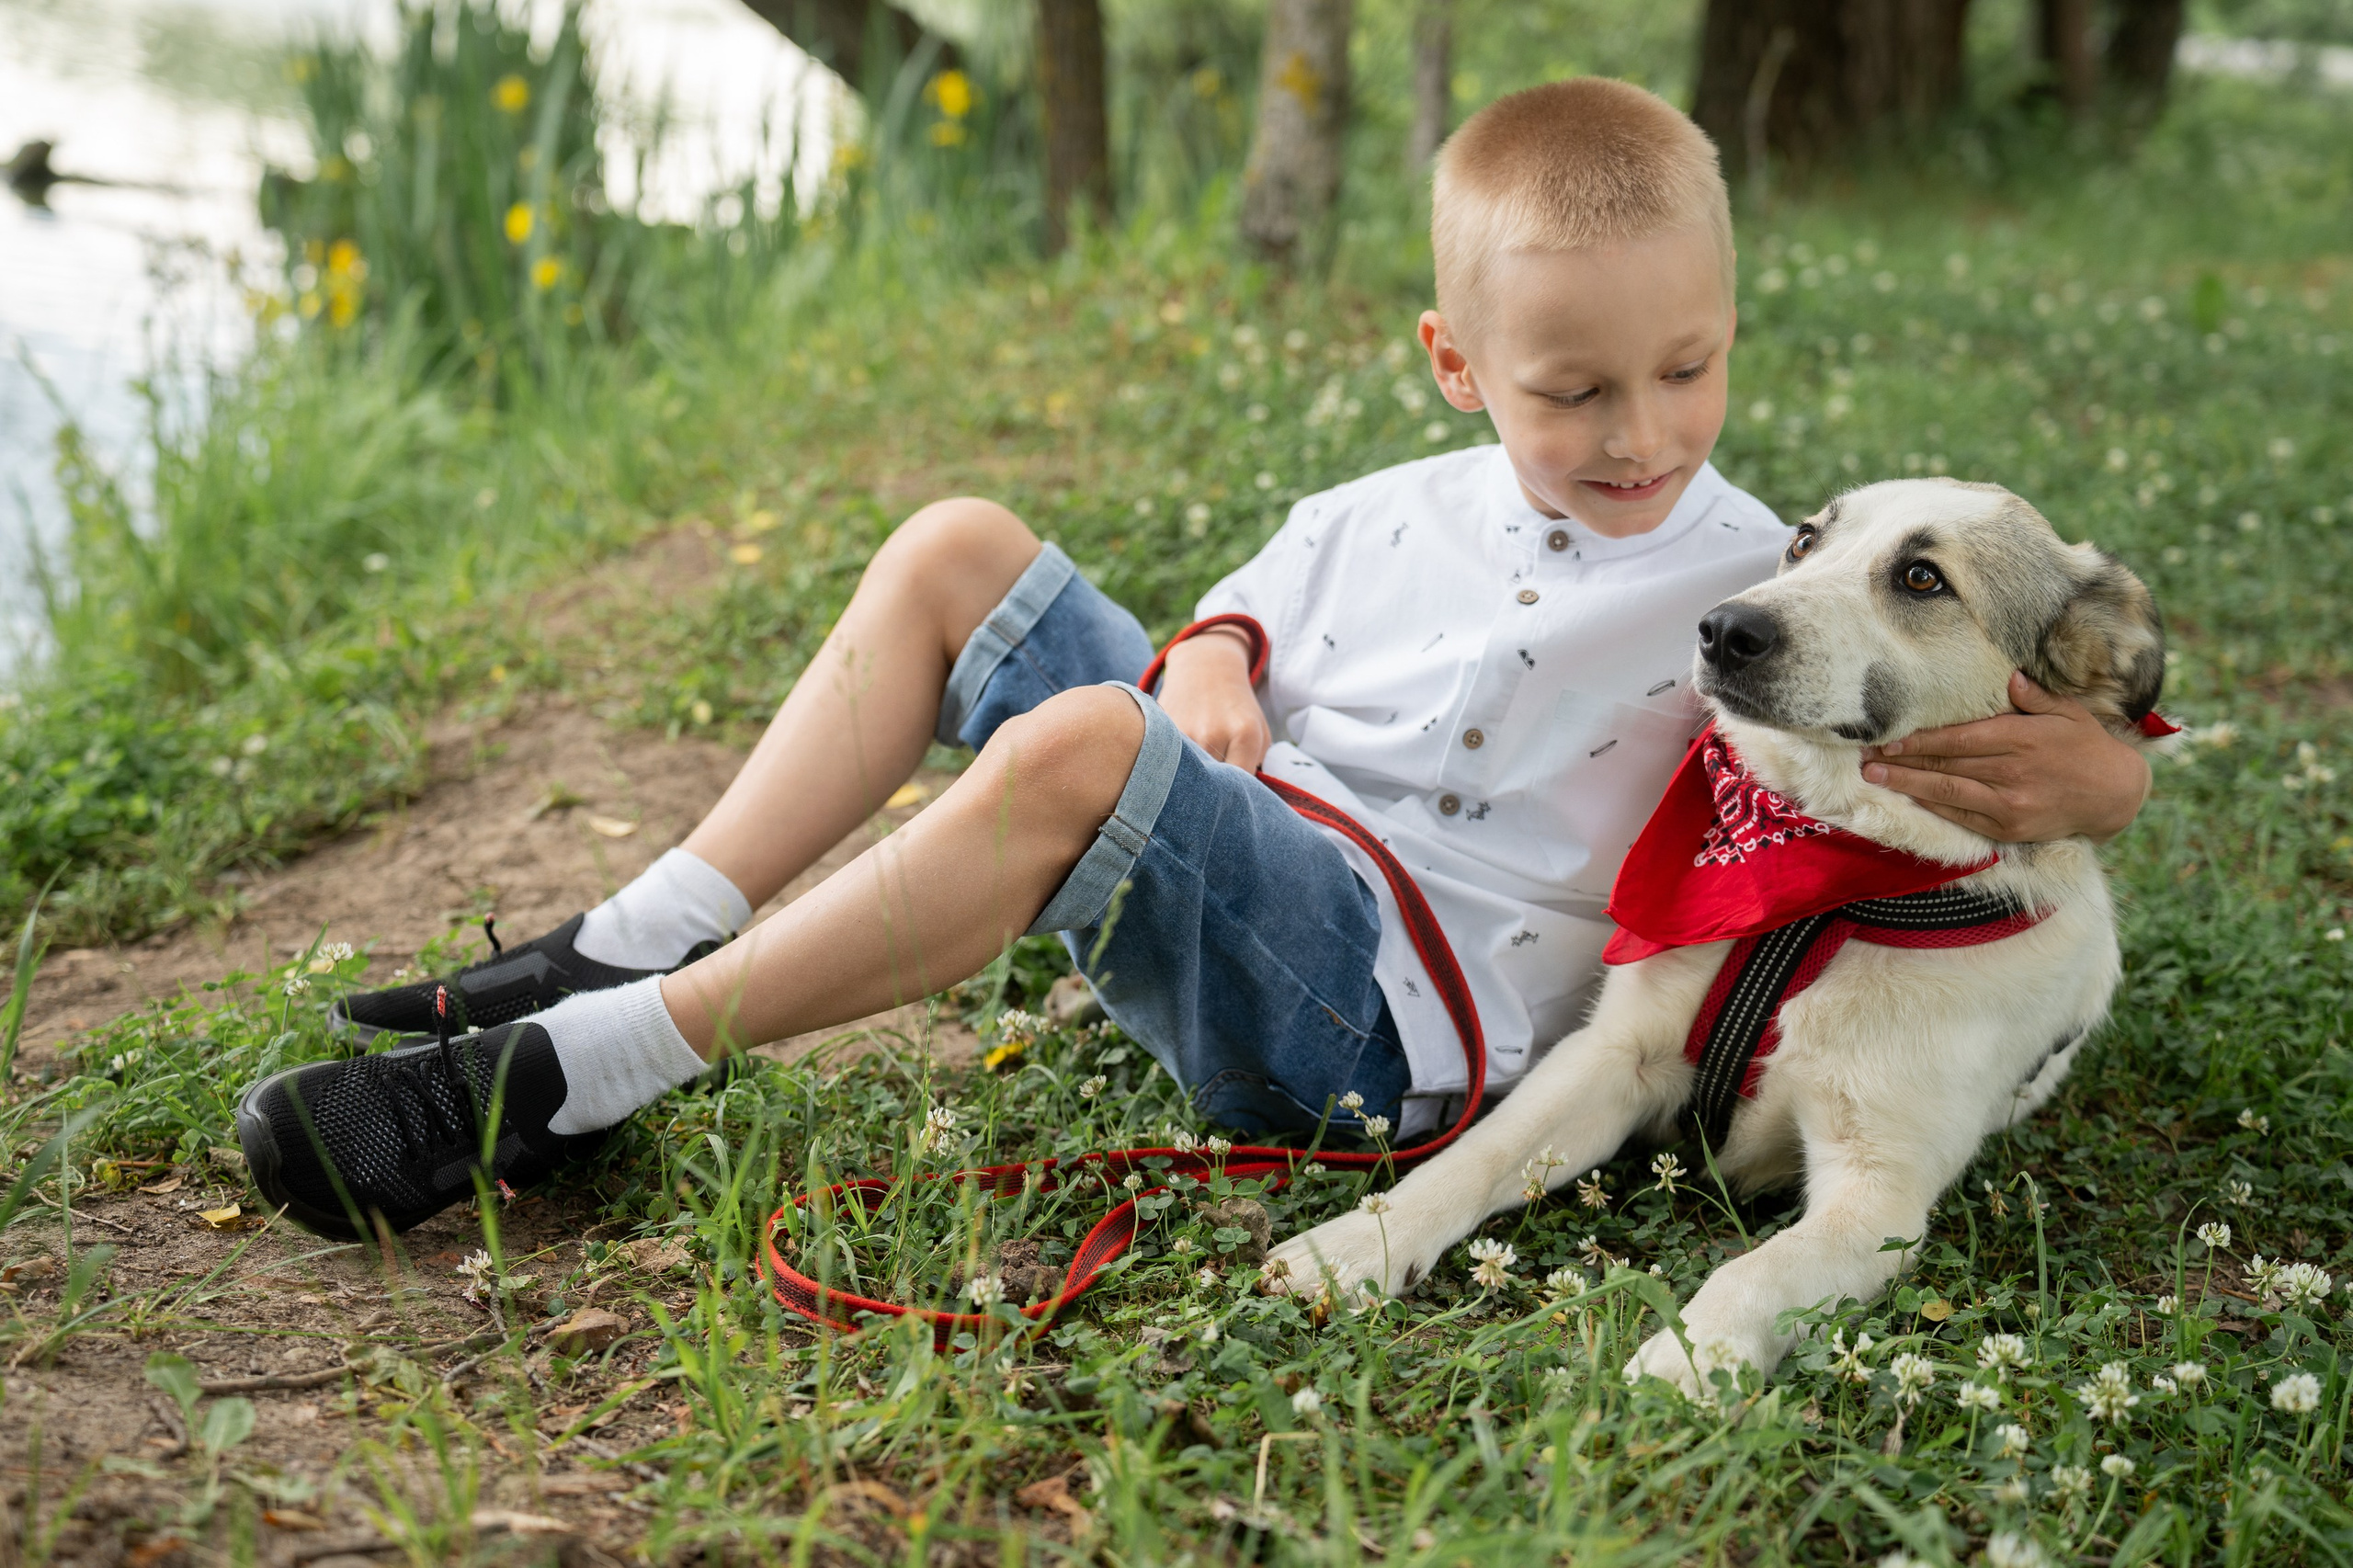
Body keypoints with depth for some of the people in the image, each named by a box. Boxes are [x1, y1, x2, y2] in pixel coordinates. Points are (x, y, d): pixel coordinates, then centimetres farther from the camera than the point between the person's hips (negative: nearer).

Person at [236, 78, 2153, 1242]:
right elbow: (1261, 603, 24)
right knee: (958, 549, 1)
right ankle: (647, 940, -6)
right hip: (1239, 857, 7)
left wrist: (2055, 775, -28)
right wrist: (1211, 658, -1)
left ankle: (571, 1074, -27)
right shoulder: (1388, 515, 12)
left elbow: (2100, 753, -3)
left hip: (1397, 1003, -7)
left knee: (1074, 748, -33)